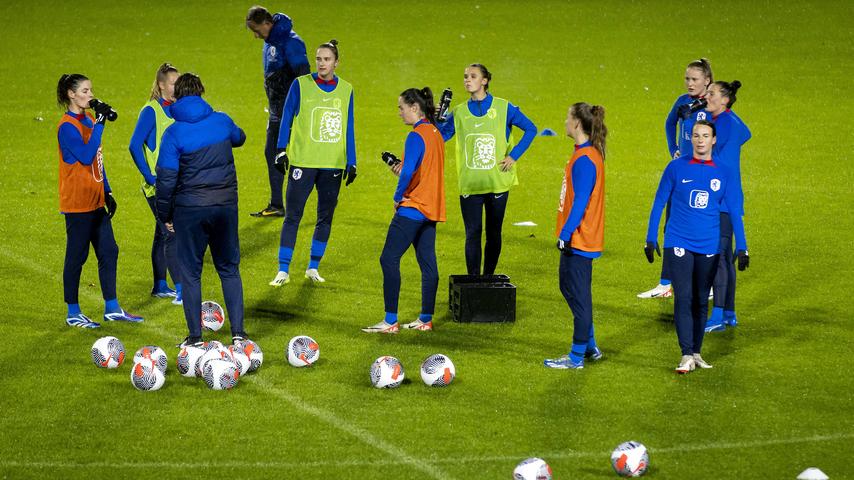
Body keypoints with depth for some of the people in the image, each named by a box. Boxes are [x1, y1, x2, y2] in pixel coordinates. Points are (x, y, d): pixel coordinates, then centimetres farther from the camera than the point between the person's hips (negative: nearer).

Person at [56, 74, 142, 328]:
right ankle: (73, 314, 10)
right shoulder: (67, 126, -16)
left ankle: (112, 308, 18)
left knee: (108, 251, 9)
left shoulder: (88, 120, 11)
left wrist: (107, 192, 16)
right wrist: (99, 124, -28)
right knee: (77, 256, 0)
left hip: (96, 201, 8)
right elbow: (86, 157, -28)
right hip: (77, 202, -8)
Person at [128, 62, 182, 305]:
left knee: (163, 234, 14)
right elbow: (135, 146, -18)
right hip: (157, 185, -7)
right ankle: (182, 290, -12)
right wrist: (150, 177, -19)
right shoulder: (151, 111, -13)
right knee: (172, 234, -11)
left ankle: (160, 286, 23)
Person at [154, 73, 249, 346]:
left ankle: (195, 336, 8)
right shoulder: (221, 121, 0)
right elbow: (239, 138, 25)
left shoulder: (174, 133, -11)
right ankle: (238, 331, 10)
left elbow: (166, 178, -12)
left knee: (190, 273, 8)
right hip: (226, 204, 3)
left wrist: (164, 214, 1)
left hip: (190, 209, -3)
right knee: (229, 269, 14)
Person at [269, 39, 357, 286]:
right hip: (303, 162, -3)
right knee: (292, 216, -5)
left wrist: (351, 162, 9)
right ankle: (283, 270, -1)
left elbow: (349, 129, 12)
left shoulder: (345, 89, 8)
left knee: (325, 217, 8)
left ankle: (313, 268, 19)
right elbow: (286, 119, 1)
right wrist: (281, 151, -7)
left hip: (333, 164, 3)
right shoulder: (301, 85, -1)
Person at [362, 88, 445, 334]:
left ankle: (390, 321, -9)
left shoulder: (416, 136, -15)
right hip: (432, 209, 9)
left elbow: (408, 172, -25)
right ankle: (425, 319, 15)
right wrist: (404, 168, 7)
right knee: (427, 263, 11)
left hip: (412, 209, -9)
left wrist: (398, 196, -11)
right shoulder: (435, 134, 13)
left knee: (389, 260, -6)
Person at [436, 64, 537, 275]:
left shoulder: (503, 108, -2)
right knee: (472, 234, -2)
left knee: (494, 234, 8)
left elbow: (530, 129, 5)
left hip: (497, 183, -1)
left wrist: (514, 155, -3)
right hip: (469, 184, 1)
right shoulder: (459, 112, 5)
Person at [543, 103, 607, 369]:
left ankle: (577, 357, 5)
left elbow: (580, 201, -23)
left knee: (578, 295, -2)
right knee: (568, 286, 19)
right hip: (578, 237, 10)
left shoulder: (584, 159, -20)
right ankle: (590, 347, 27)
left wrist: (566, 233, -21)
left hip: (579, 238, -10)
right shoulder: (588, 153, 11)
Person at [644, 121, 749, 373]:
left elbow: (734, 212, 7)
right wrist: (650, 239, 3)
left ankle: (696, 353, 20)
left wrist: (742, 248, 1)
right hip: (678, 245, -2)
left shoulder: (724, 173, 3)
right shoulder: (677, 167, -1)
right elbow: (659, 204, 5)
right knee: (684, 299, -11)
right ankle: (686, 356, -11)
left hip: (708, 248, 2)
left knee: (701, 302, 8)